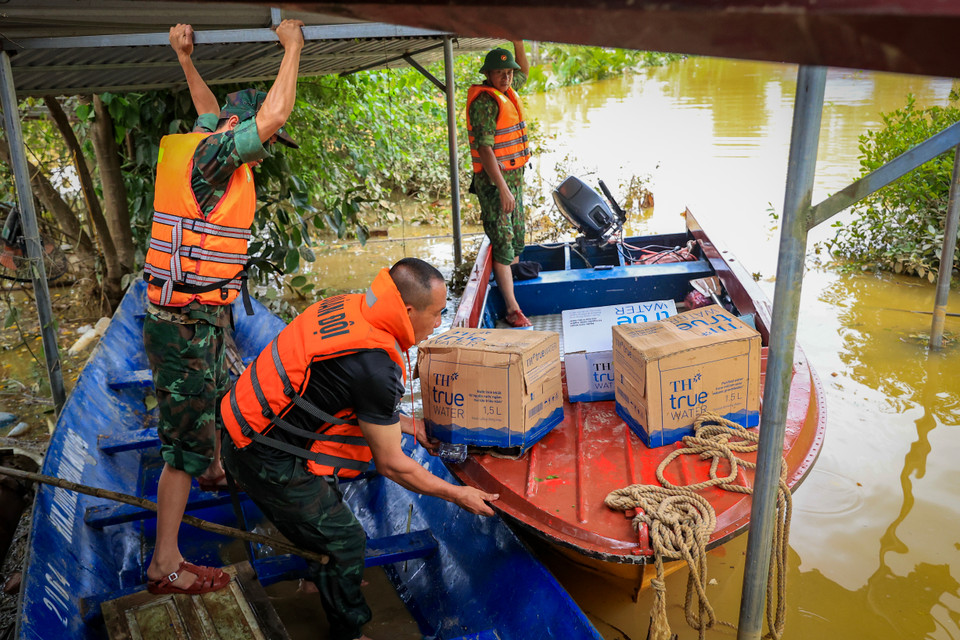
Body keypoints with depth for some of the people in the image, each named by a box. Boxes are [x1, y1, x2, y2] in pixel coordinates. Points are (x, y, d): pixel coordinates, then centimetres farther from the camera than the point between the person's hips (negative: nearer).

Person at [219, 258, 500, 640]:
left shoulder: (349, 307, -2)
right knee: (346, 541, 7)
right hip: (270, 464, -9)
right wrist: (458, 495, -5)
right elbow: (391, 465, -16)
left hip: (246, 431, 9)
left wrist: (408, 426, 19)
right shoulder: (374, 366, -28)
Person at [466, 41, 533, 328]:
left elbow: (524, 72, 33)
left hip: (514, 175, 9)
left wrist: (518, 42, 17)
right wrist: (502, 189, -29)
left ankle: (513, 280, 28)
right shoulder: (484, 101, -17)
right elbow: (484, 148, -25)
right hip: (494, 179, -9)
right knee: (502, 242, -9)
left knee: (516, 237, 15)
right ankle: (512, 309, -9)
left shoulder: (507, 92, 10)